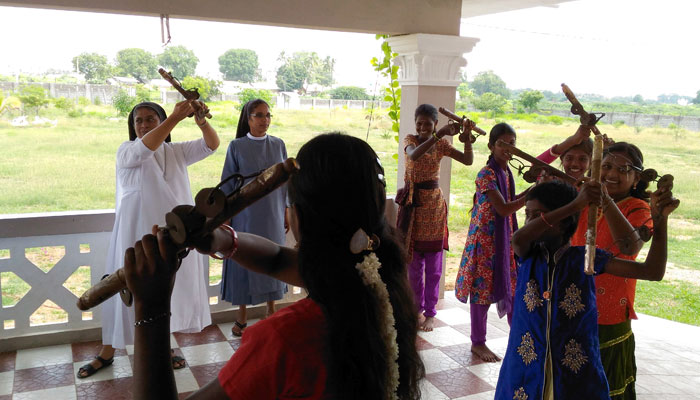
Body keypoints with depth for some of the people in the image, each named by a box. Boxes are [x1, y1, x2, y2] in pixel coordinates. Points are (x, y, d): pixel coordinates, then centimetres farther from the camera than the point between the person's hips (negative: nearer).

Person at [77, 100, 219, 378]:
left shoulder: (176, 152, 7)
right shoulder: (127, 151, -4)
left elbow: (212, 145, -3)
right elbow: (145, 147, -27)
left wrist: (202, 122, -24)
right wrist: (175, 118, -37)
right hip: (137, 231, -3)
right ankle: (107, 352, 22)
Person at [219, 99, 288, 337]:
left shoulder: (278, 145, 4)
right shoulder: (237, 147, -4)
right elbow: (227, 184, -1)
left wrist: (288, 210, 7)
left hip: (273, 216, 3)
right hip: (245, 216, -2)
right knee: (244, 262, 3)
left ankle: (271, 311, 26)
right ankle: (242, 317, 18)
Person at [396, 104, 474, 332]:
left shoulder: (441, 145, 2)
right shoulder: (410, 140, -4)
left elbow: (468, 160, -8)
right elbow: (414, 155, -29)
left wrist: (466, 135, -17)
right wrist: (440, 134, -34)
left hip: (434, 204, 1)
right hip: (413, 204, -1)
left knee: (433, 264, 4)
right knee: (414, 262, 8)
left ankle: (430, 312, 17)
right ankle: (417, 308, 25)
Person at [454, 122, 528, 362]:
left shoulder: (505, 171, 8)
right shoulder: (486, 174, -18)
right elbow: (503, 209, -23)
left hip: (504, 237, 8)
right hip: (486, 239, -8)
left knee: (512, 287, 13)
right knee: (483, 289, 3)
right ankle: (478, 343, 18)